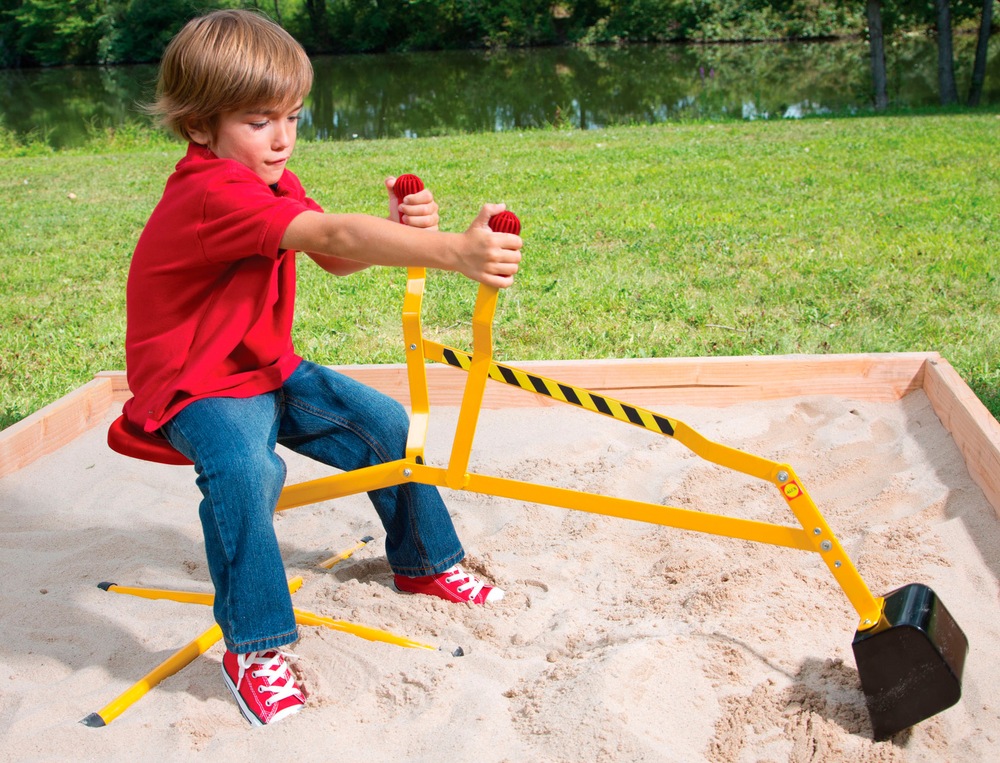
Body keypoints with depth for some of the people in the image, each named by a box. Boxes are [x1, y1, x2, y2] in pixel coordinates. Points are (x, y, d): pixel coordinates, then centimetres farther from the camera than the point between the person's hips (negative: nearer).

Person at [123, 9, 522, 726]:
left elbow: (337, 259, -2)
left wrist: (402, 229, -23)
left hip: (268, 370, 9)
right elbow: (335, 237, -44)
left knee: (384, 422, 6)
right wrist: (452, 251, -53)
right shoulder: (212, 191, -30)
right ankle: (253, 647, -20)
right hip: (195, 385, -9)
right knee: (247, 470, -37)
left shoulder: (269, 178, 4)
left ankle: (424, 560, 28)